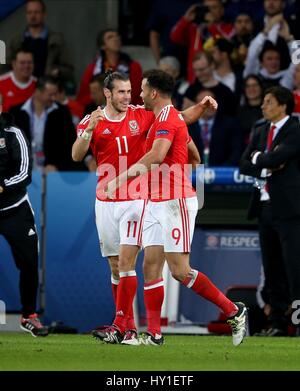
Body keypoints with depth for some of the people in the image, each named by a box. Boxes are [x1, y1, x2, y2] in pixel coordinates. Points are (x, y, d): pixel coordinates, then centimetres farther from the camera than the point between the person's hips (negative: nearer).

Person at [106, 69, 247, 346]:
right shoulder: (171, 116, 18)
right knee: (151, 267, 3)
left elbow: (157, 155, -28)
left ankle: (234, 312, -1)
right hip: (157, 203, 10)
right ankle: (154, 335, 1)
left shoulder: (166, 117, -13)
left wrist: (122, 177, -24)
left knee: (180, 271, -11)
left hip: (175, 201, -10)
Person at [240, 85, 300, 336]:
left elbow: (274, 159, -20)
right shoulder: (261, 131, 17)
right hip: (265, 206, 8)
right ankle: (278, 322, 13)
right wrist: (268, 167, -7)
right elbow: (244, 165, 10)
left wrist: (259, 158, 0)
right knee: (272, 268, 9)